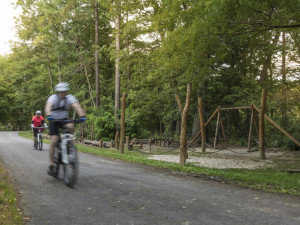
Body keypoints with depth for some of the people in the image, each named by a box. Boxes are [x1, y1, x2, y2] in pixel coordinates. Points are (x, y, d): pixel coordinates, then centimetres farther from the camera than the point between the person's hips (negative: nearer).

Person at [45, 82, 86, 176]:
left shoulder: (70, 98, -12)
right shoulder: (53, 98, -18)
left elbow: (77, 106, -28)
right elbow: (48, 107, -38)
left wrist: (82, 116, -47)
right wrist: (49, 115, -59)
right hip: (54, 121, -2)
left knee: (70, 127, -32)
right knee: (54, 141, -15)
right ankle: (51, 164, -5)